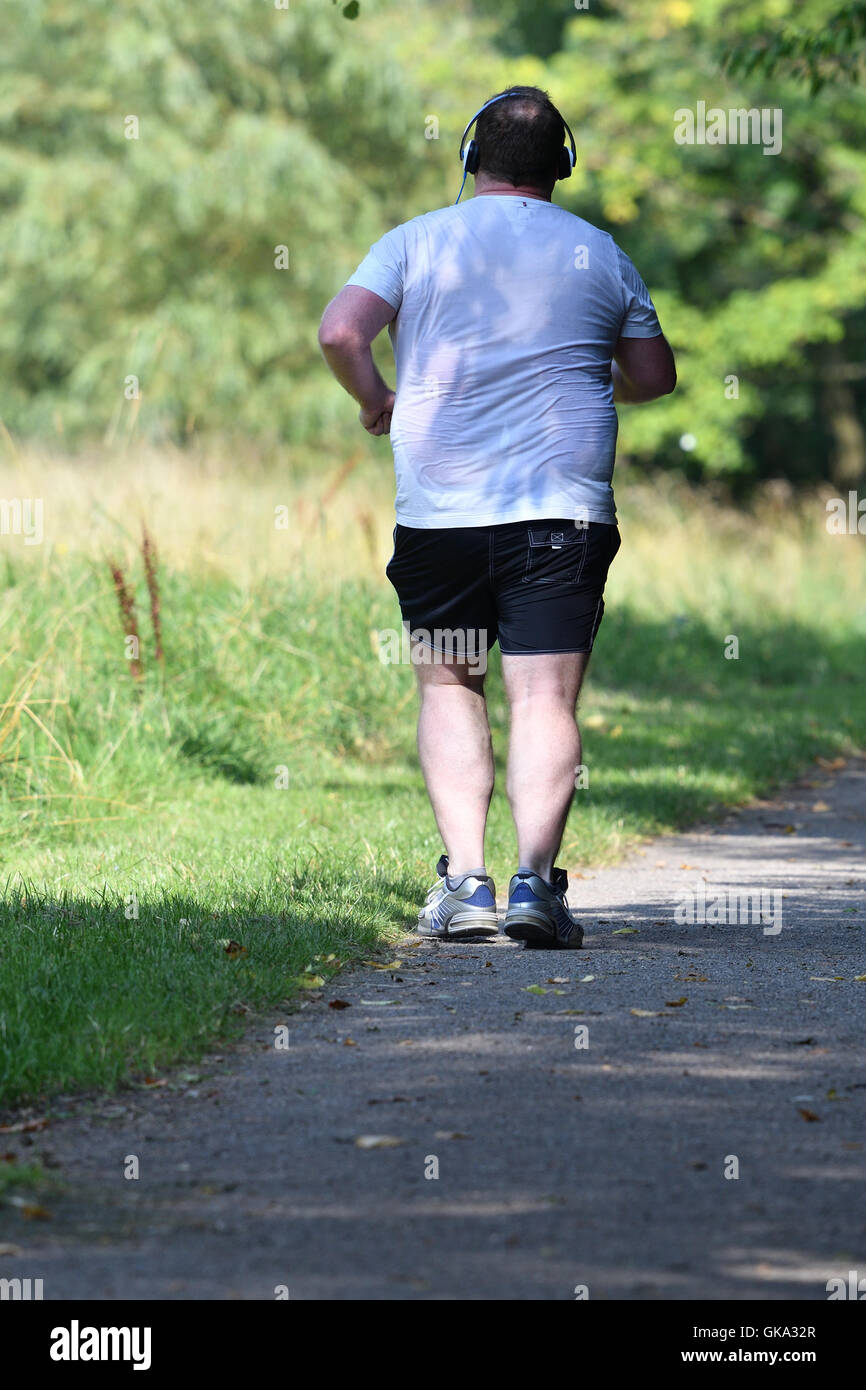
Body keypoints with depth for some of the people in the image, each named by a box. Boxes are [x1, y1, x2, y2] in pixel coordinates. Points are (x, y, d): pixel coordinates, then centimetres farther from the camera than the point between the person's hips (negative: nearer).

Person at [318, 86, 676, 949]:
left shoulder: (417, 241, 4)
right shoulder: (599, 254, 9)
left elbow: (339, 332, -9)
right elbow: (655, 376, 16)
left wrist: (374, 399, 10)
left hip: (438, 512, 0)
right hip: (564, 511, 0)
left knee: (447, 686, 13)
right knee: (545, 697, -2)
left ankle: (464, 878, 1)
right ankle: (534, 876, -18)